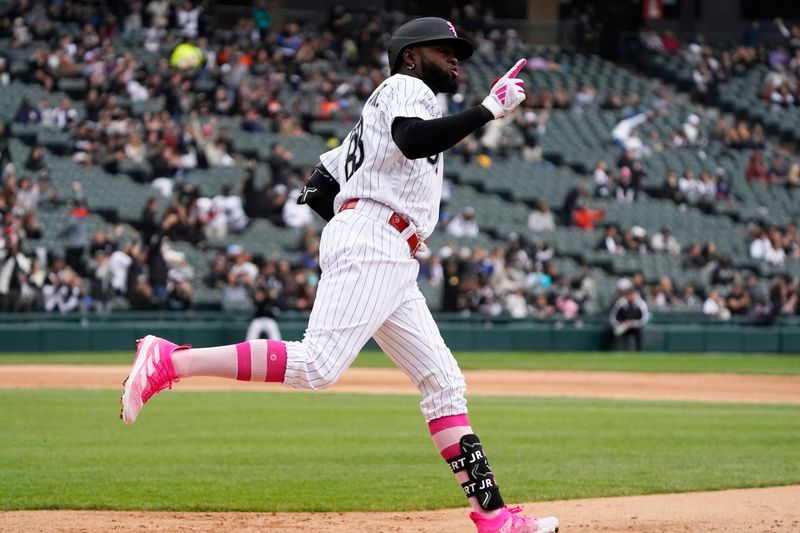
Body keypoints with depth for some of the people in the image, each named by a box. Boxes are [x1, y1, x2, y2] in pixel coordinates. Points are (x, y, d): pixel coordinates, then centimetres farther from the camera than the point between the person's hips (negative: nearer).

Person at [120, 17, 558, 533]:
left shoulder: (376, 120, 32)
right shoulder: (405, 87, 4)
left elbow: (317, 190, 27)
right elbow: (414, 141, -20)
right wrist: (488, 109, -15)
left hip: (394, 267, 10)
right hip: (370, 244, -10)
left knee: (444, 382, 4)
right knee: (317, 365, -23)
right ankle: (168, 361, -21)